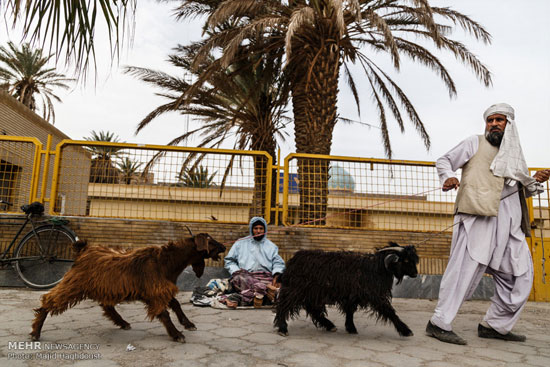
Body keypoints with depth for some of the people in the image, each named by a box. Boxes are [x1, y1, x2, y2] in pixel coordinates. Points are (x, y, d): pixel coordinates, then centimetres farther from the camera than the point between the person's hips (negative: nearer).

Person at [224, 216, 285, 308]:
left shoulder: (271, 246, 24)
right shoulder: (240, 243, 22)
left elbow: (278, 263, 15)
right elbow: (229, 260, 19)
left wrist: (277, 274, -7)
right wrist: (236, 270, -1)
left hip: (265, 276, 1)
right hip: (245, 275, -1)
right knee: (238, 278, -37)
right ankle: (266, 289, -51)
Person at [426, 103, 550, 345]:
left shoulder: (514, 155, 26)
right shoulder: (475, 144, 11)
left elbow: (523, 191, 29)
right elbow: (443, 161, 7)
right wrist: (448, 177, -14)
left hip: (510, 224, 7)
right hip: (480, 215, -7)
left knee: (520, 274, 8)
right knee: (467, 268, -15)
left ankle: (494, 325, 20)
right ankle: (439, 324, -12)